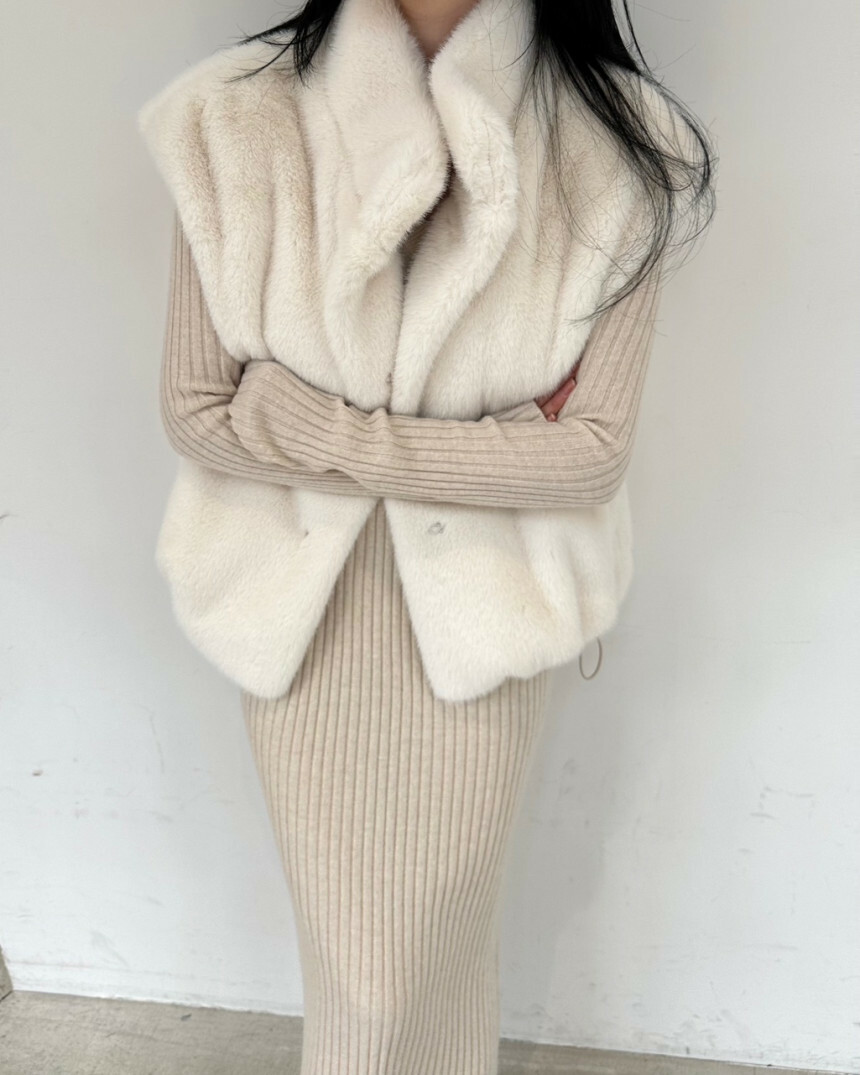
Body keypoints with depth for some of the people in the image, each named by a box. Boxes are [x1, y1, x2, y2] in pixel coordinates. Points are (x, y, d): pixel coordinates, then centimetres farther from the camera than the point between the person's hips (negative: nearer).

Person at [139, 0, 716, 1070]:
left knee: (437, 932, 20)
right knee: (348, 943, 19)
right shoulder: (238, 125, -12)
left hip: (479, 622, 0)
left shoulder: (614, 152, -13)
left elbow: (595, 449, -15)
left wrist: (320, 430, -18)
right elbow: (197, 412, -11)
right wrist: (491, 446, -15)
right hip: (305, 615, 1)